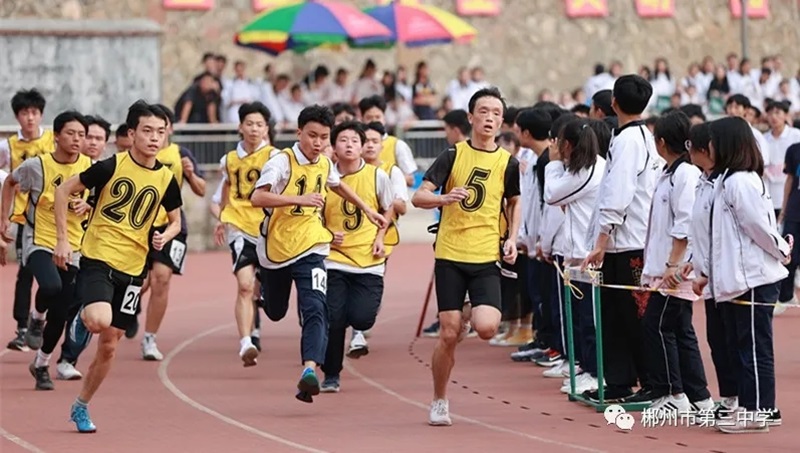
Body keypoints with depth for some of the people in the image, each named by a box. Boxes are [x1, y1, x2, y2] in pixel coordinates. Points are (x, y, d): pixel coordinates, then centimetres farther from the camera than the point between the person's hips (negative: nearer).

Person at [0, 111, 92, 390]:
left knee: (60, 313, 4)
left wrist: (86, 207, -11)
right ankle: (37, 318, 1)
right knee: (51, 285, -33)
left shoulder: (90, 168, -5)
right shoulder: (37, 166, -11)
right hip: (38, 241, -3)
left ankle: (42, 365, 26)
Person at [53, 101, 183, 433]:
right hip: (97, 258, -4)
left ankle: (81, 407, 26)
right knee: (99, 320, -31)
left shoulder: (166, 180, 1)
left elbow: (176, 221, 18)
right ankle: (84, 314, 5)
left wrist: (166, 235, -6)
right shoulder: (111, 166, -10)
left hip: (132, 268, 4)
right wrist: (62, 240, -7)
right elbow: (63, 191, -3)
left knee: (109, 345, 9)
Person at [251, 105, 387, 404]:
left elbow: (337, 185, 27)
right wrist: (299, 199, -41)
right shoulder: (283, 162, -17)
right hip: (276, 248, -2)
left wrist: (367, 210, 32)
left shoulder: (324, 164, 1)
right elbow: (257, 198, -32)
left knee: (315, 309, -20)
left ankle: (310, 368, -32)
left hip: (310, 248, 2)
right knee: (275, 312, 19)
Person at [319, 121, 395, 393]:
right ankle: (331, 376, 10)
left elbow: (388, 210, 15)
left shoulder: (377, 176, 0)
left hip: (369, 261, 0)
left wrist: (380, 237, 0)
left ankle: (358, 332, 27)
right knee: (333, 319, -10)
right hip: (334, 260, 0)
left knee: (361, 318, -13)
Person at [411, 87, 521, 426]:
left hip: (486, 258, 1)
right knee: (448, 335, -3)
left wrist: (512, 238, 5)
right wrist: (446, 197, -25)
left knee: (487, 328, -17)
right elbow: (418, 197, -5)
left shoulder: (508, 163, 4)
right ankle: (439, 402, 16)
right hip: (450, 255, -1)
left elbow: (514, 203, 21)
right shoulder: (452, 156, -2)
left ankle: (469, 317, 20)